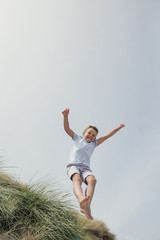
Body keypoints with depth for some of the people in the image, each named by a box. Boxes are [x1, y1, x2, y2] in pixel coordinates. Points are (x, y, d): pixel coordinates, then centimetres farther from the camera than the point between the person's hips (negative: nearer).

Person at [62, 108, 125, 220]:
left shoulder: (94, 143, 30)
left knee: (92, 179, -30)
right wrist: (66, 116, 2)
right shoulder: (78, 138, 25)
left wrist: (118, 128, 24)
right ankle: (81, 199, -64)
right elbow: (67, 128, 16)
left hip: (85, 168, 3)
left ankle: (86, 206, -45)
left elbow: (106, 136, 27)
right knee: (77, 178, -35)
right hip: (73, 165, -3)